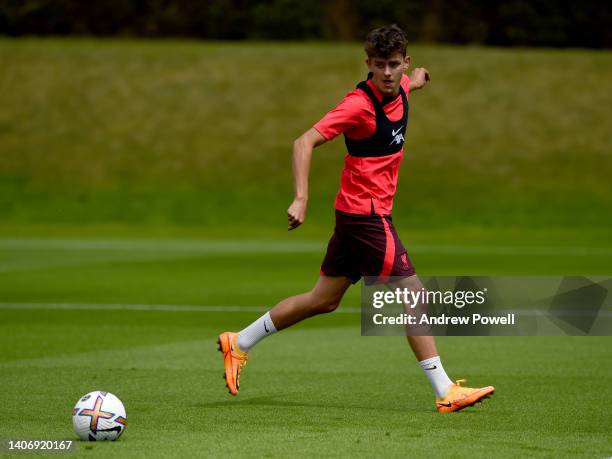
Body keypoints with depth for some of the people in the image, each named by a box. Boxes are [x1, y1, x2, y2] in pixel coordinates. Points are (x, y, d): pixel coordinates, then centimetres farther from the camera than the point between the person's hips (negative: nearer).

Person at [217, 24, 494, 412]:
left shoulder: (399, 89, 5)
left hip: (358, 214, 9)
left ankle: (238, 343, 25)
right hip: (365, 213, -9)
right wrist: (301, 199, -31)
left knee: (324, 300, 16)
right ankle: (445, 392, -5)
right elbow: (305, 142, -24)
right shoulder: (360, 104, -20)